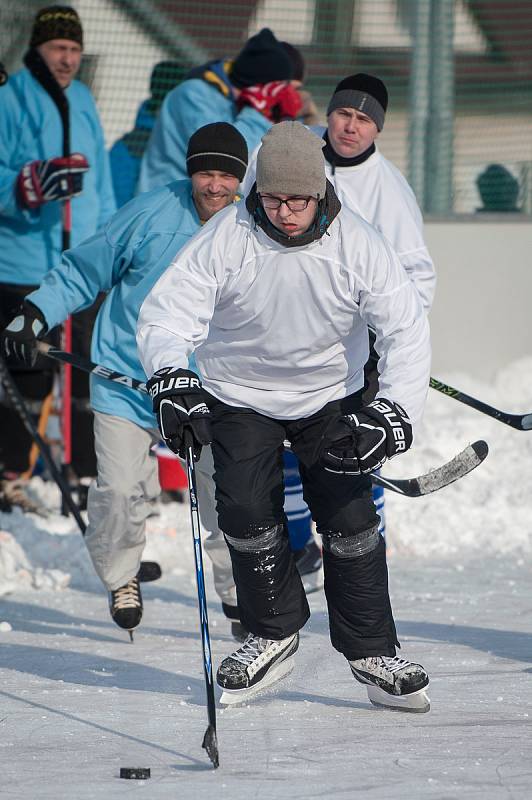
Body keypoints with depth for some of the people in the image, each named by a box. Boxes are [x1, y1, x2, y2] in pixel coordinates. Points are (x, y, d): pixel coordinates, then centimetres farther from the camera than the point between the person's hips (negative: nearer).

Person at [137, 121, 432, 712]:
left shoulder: (356, 244, -20)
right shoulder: (225, 238, -21)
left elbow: (405, 328, -21)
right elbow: (166, 311, -24)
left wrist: (394, 412, -35)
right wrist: (169, 376, -44)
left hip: (331, 397, 0)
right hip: (240, 395, 0)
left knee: (349, 516, -8)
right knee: (247, 512, -11)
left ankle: (371, 652, 5)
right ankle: (274, 633, 12)